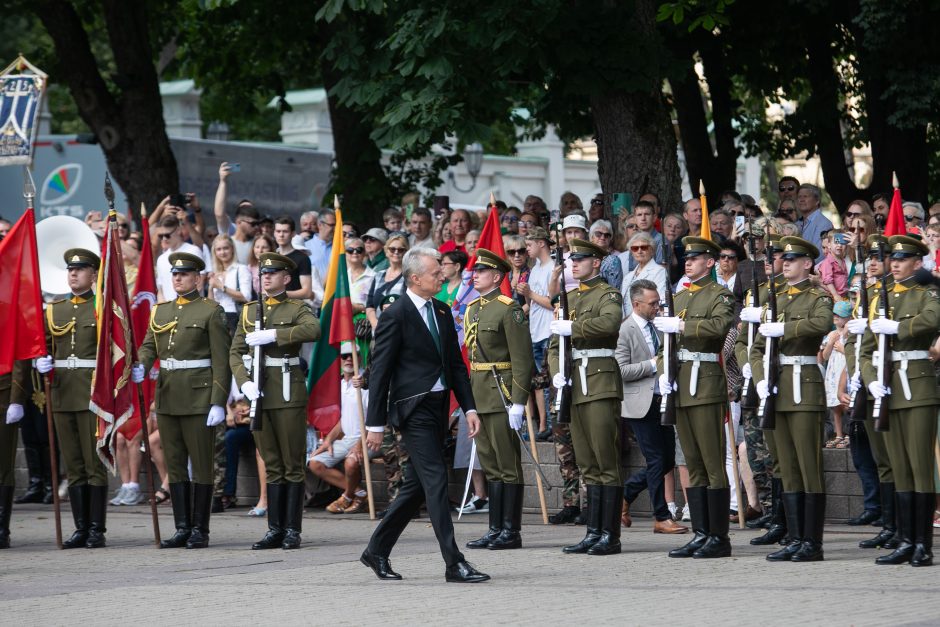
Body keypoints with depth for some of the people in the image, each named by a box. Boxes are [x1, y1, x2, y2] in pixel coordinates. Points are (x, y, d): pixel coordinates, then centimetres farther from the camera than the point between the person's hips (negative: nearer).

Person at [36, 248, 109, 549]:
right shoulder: (54, 310, 14)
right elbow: (44, 347, 18)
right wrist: (42, 362, -5)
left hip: (93, 395, -5)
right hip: (62, 396, 5)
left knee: (94, 463, -4)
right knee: (73, 465, 7)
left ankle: (97, 529, -1)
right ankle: (81, 528, 11)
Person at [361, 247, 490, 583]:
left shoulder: (442, 312, 12)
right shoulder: (395, 316, -11)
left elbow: (455, 363, 15)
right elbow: (379, 372, -10)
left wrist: (469, 407, 5)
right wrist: (376, 424, -10)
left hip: (438, 407, 8)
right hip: (413, 409, -8)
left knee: (417, 485, 12)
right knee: (436, 481, -11)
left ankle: (377, 551, 23)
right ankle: (454, 563, -11)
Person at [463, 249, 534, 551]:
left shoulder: (509, 309, -10)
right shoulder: (472, 309, 15)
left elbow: (522, 359, -14)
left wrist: (518, 403, -19)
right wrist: (469, 400, 18)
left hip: (502, 395, -8)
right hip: (479, 396, 8)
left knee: (508, 465, -3)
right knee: (490, 466, 11)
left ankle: (511, 531, 0)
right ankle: (495, 529, 15)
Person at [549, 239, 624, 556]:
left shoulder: (609, 295, -2)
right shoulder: (568, 298, 19)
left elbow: (610, 322, -25)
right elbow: (555, 343, 18)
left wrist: (573, 326, -20)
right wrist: (556, 373, 0)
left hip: (601, 383, -7)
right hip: (574, 385, 7)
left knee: (607, 461, -7)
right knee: (588, 464, 8)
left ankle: (611, 535, -8)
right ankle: (594, 533, 10)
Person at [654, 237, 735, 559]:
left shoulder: (719, 295, -3)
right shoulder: (681, 297, 19)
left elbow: (720, 325, -23)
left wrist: (680, 325, -22)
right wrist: (664, 373, 3)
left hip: (706, 383, -7)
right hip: (681, 386, 7)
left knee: (712, 463, -7)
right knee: (693, 465, 8)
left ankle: (719, 538, -5)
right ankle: (701, 534, 11)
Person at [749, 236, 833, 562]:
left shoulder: (818, 298, 0)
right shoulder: (776, 300, 18)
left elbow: (822, 323, -25)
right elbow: (757, 348, 14)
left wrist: (782, 328, -21)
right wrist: (760, 379, -2)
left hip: (805, 387, -6)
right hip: (778, 388, 6)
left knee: (809, 467, -6)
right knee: (788, 470, 7)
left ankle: (812, 543, -5)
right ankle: (795, 539, 10)